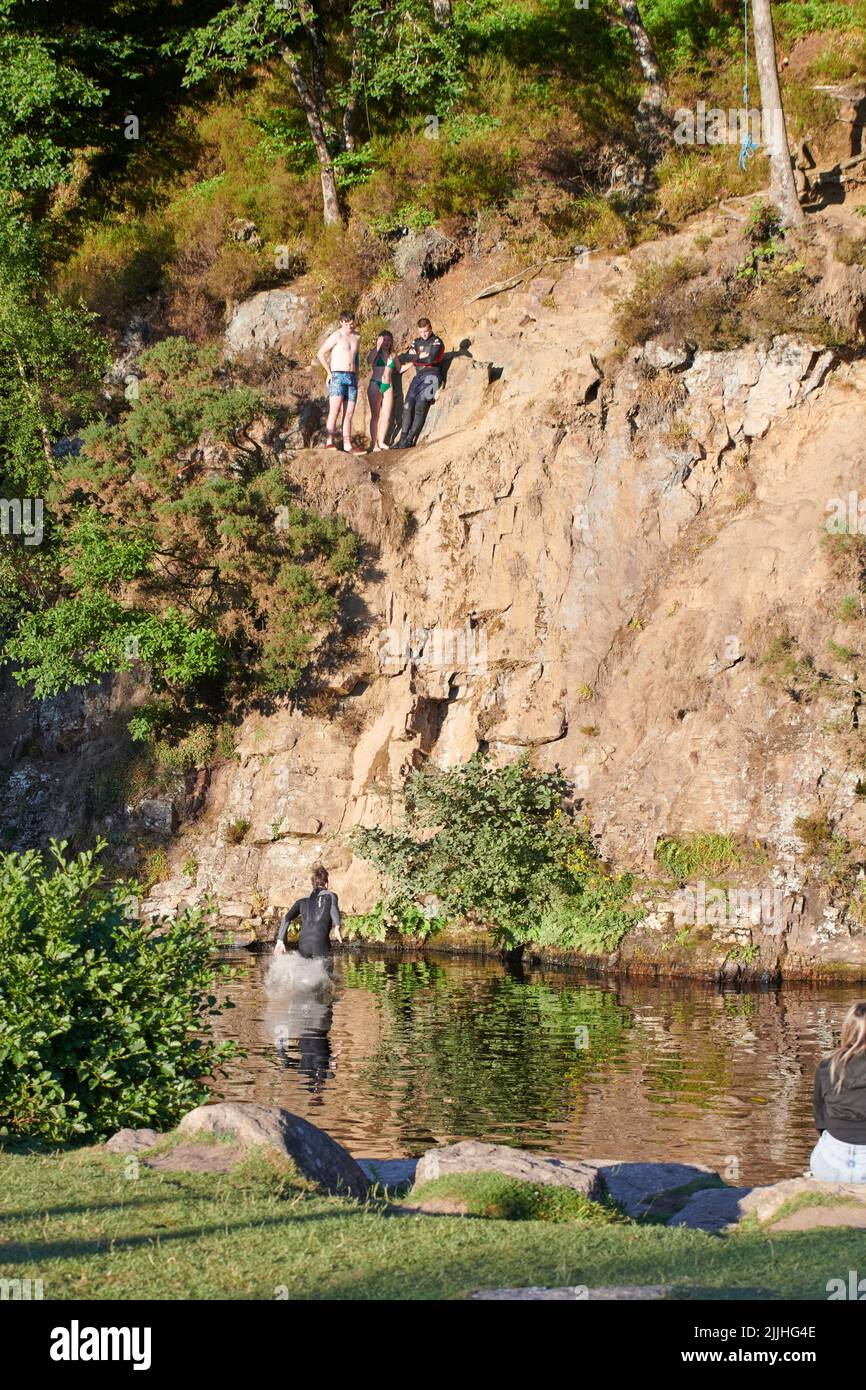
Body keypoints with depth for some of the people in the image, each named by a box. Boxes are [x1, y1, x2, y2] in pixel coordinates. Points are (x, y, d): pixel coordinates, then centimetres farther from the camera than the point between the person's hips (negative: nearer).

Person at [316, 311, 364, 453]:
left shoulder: (357, 337, 15)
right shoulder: (336, 336, -5)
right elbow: (321, 353, -4)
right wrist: (329, 372, -6)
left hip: (352, 378, 6)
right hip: (337, 376, -6)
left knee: (349, 413, 4)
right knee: (335, 409, -18)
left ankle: (348, 445, 5)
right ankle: (329, 442, -24)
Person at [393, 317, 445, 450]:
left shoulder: (437, 342, 0)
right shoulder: (417, 342, 19)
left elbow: (431, 358, -14)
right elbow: (405, 357, 13)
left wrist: (414, 358, -6)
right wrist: (420, 356, -3)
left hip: (430, 375, -7)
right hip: (418, 375, 7)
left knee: (420, 407, -15)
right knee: (408, 406, -4)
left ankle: (410, 440, -15)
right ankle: (403, 438, -4)